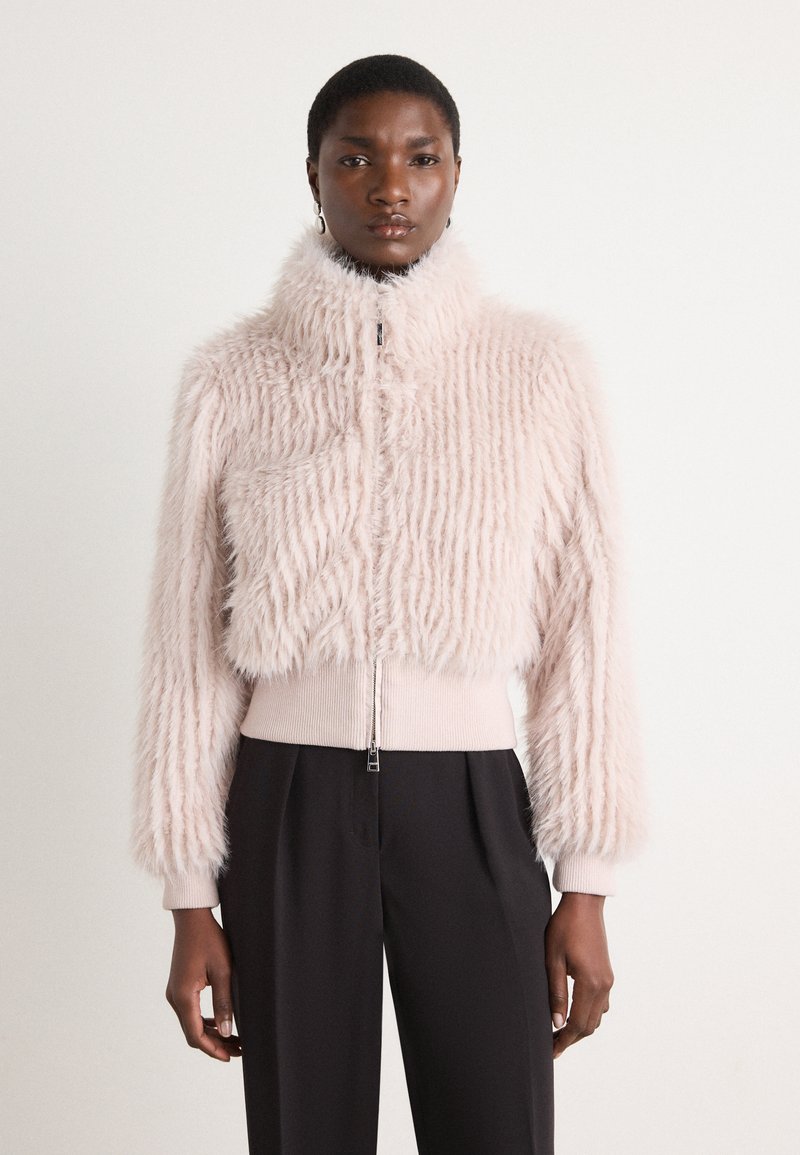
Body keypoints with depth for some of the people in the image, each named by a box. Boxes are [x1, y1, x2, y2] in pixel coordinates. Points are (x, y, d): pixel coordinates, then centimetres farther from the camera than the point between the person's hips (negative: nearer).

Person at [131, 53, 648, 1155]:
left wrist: (587, 885, -1)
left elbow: (585, 629, 0)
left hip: (471, 806, 0)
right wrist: (190, 897, 1)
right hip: (287, 807, 1)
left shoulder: (542, 367, -2)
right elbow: (189, 642, 2)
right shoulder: (232, 378, -1)